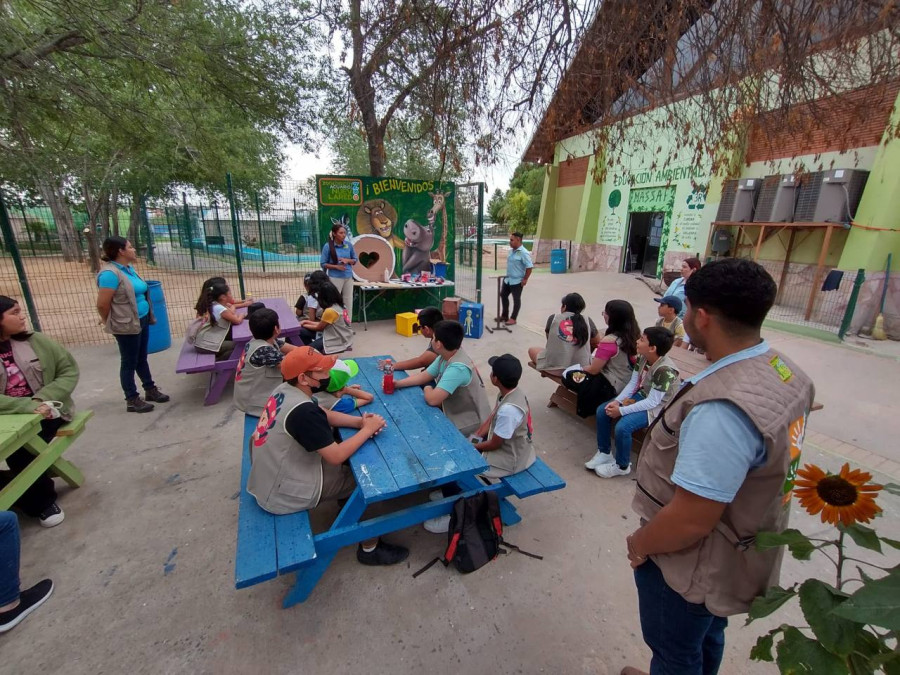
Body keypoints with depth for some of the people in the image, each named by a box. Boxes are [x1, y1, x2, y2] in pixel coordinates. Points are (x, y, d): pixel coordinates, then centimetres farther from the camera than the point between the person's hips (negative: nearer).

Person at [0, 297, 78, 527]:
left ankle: (41, 499, 5)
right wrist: (28, 406, -27)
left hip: (44, 412, 0)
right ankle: (42, 501, 5)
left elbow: (69, 370, 0)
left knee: (20, 451, -22)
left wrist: (43, 399, -14)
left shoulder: (36, 341, 0)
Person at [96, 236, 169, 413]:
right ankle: (132, 400, 16)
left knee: (141, 359, 19)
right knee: (129, 362, 4)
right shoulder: (110, 273, -20)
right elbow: (102, 304, -19)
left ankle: (150, 390, 32)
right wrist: (111, 324, -3)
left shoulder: (129, 268, 8)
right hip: (126, 325, -8)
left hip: (142, 320, 8)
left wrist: (147, 316, 17)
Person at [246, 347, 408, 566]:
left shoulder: (285, 390, -3)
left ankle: (347, 499, 32)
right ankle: (370, 549, 16)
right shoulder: (302, 411, -31)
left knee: (334, 438, 16)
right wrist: (368, 429, -14)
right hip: (282, 495, -9)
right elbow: (336, 456, -26)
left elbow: (325, 415, 7)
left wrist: (359, 421, -7)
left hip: (266, 479, 9)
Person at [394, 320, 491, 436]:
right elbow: (423, 376, 9)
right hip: (456, 413, 8)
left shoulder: (457, 368, -32)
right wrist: (398, 383, -2)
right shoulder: (445, 357, -2)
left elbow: (432, 399, -32)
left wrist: (427, 389, -11)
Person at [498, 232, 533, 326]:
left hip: (517, 281, -9)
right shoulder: (511, 251, 7)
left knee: (516, 299, 4)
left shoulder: (523, 253, -18)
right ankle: (504, 315, 31)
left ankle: (513, 318, 16)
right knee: (503, 295, 15)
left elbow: (529, 267, -20)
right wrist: (506, 275, 17)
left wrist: (525, 279, -17)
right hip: (507, 279, 9)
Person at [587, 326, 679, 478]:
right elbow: (632, 383, 0)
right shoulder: (642, 358, -6)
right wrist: (617, 401, -14)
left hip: (657, 407, -8)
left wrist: (621, 411, -27)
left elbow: (652, 402, -29)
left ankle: (622, 466, -1)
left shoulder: (665, 370, -30)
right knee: (602, 411, -4)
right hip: (640, 396, 8)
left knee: (622, 426, -28)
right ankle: (604, 453, 11)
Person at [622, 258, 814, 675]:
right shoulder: (785, 372, -7)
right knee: (705, 641, 32)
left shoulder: (721, 409, -38)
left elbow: (691, 519, -32)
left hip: (693, 565, -8)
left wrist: (638, 544, -12)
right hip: (735, 554, 8)